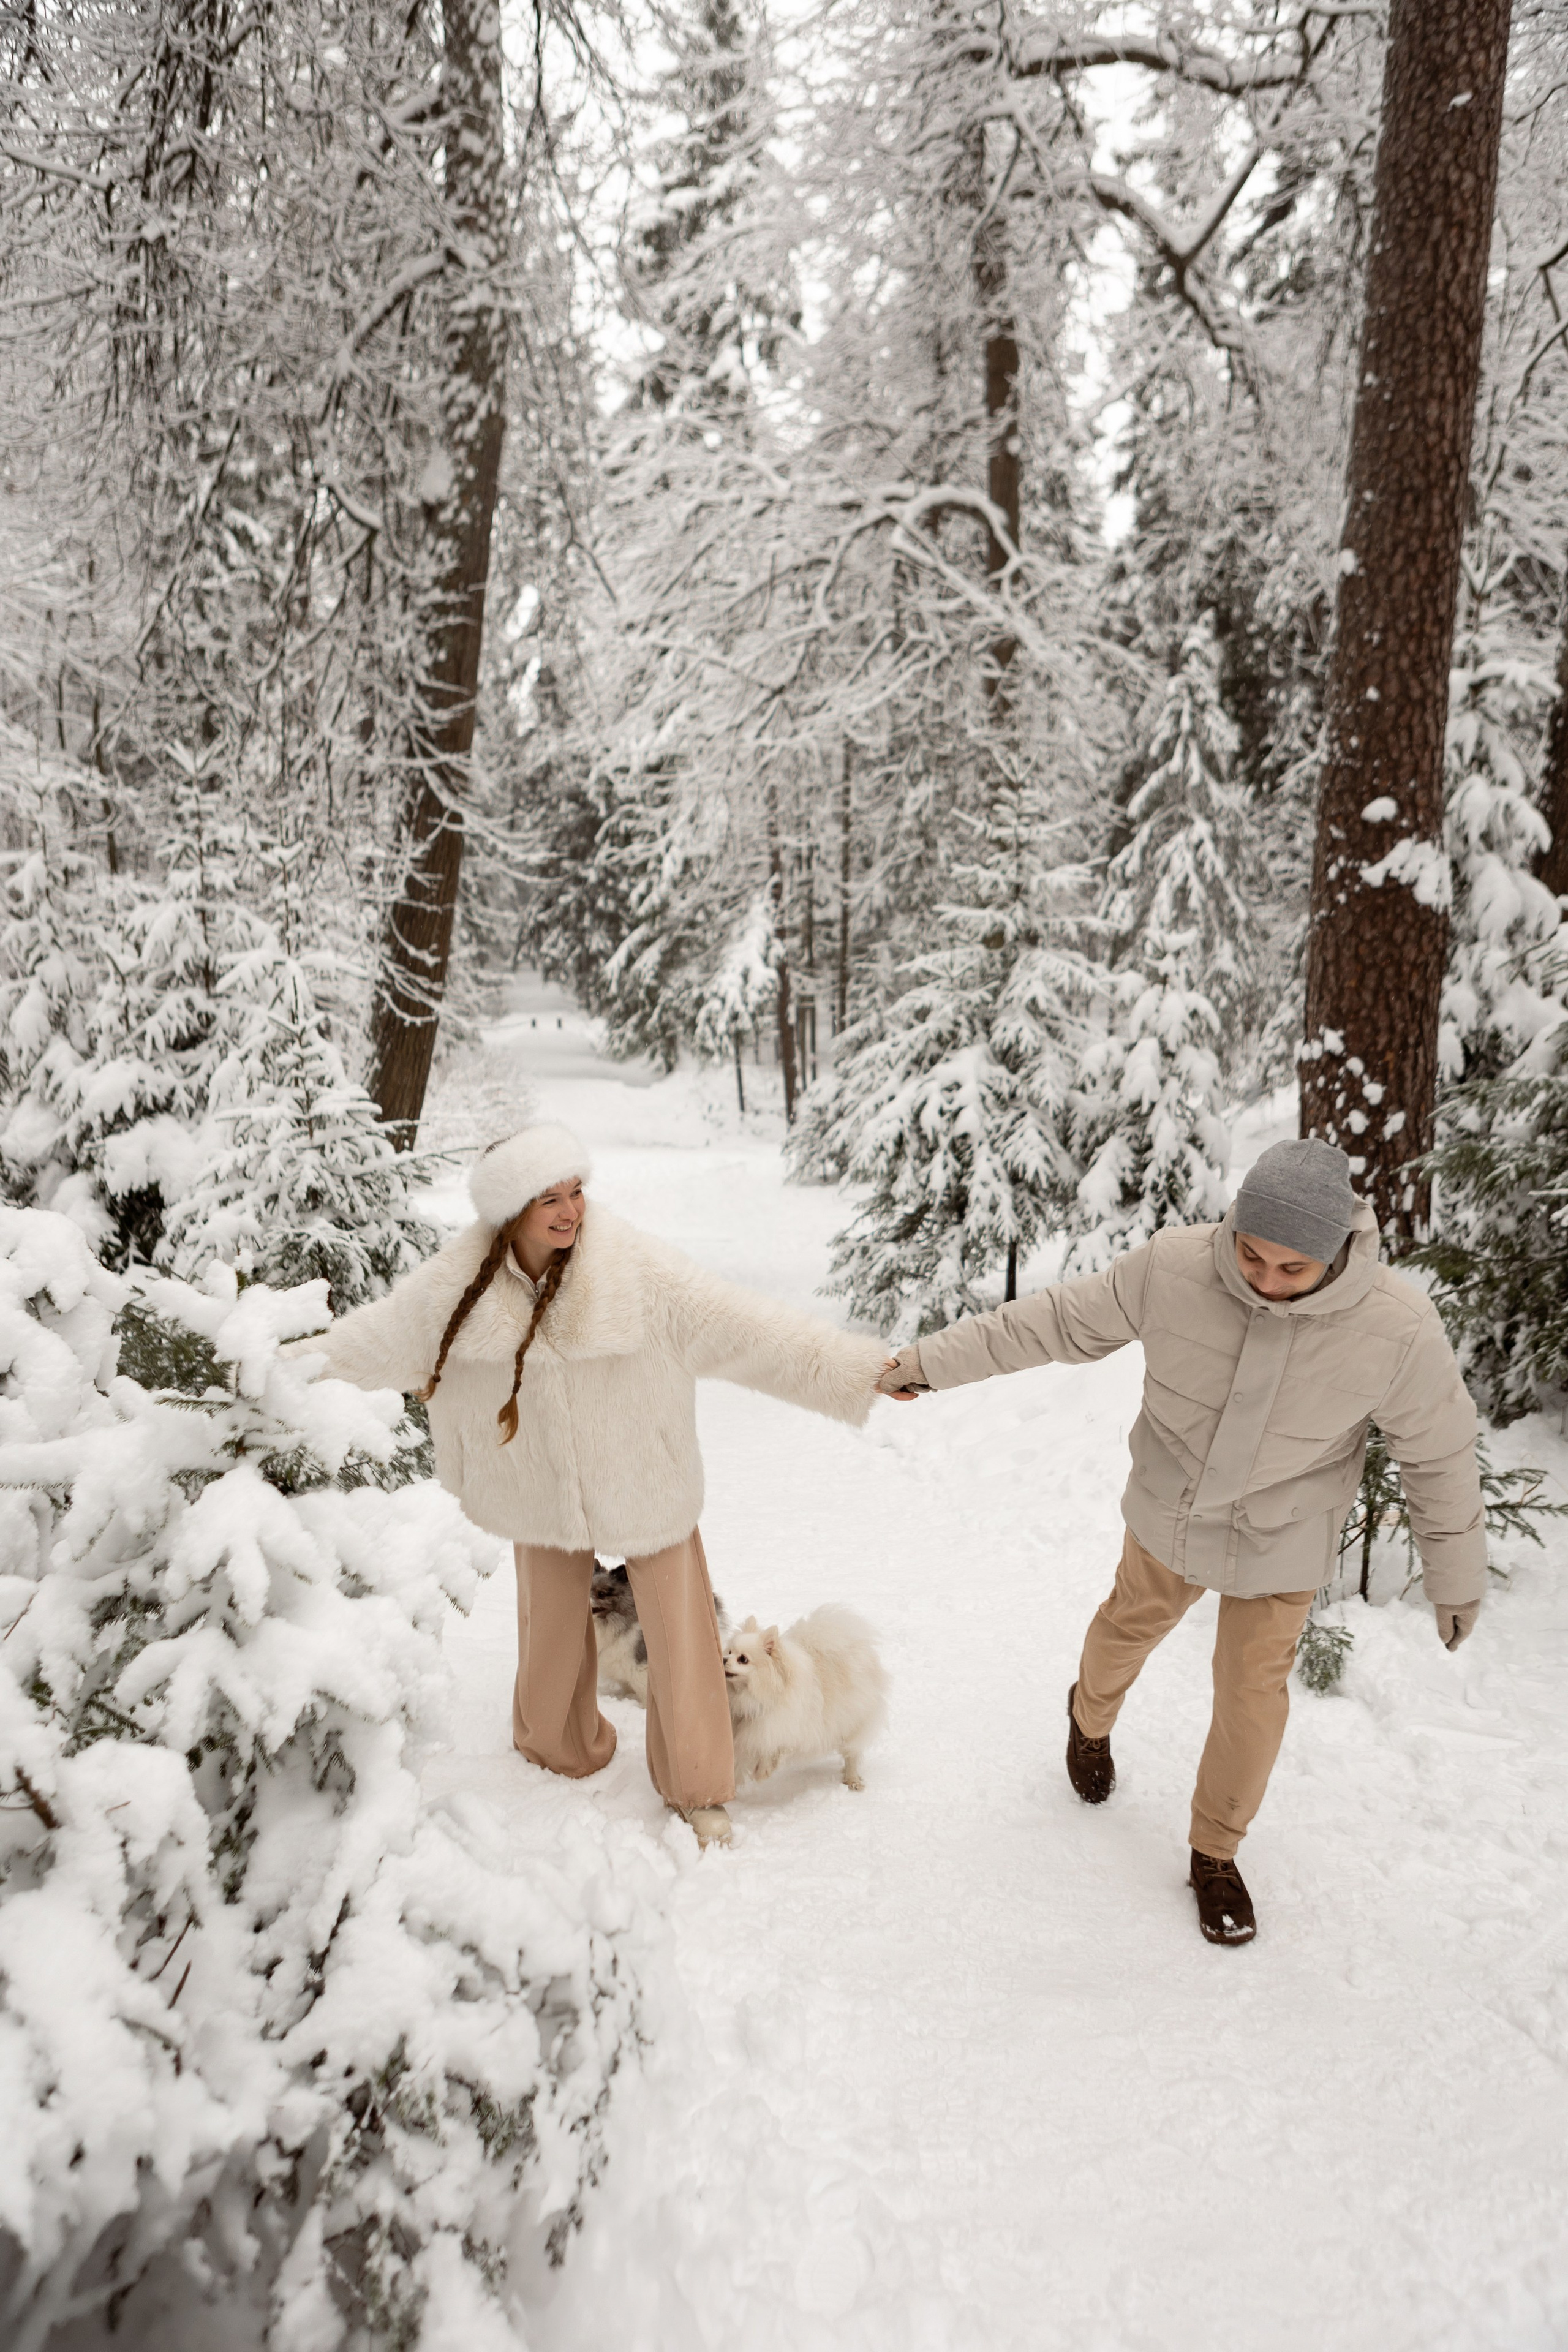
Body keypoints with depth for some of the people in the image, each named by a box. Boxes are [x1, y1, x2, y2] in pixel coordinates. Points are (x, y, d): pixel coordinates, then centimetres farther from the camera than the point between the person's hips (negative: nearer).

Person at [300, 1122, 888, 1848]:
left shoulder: (636, 1267, -26)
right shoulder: (457, 1286, -18)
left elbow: (742, 1325, -23)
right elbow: (378, 1337, 0)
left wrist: (861, 1372, -22)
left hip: (642, 1480, -2)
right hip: (542, 1485, 2)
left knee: (677, 1629, 1)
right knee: (551, 1627, 17)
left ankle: (698, 1790, 23)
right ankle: (559, 1754, 46)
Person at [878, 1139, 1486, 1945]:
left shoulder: (1396, 1328, -30)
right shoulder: (1174, 1267, -29)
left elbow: (1438, 1452, -12)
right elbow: (1057, 1322, -14)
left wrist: (1457, 1575, 1)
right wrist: (934, 1360, -10)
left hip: (1281, 1538, -1)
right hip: (1170, 1511, 2)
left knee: (1251, 1692, 9)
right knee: (1132, 1623, 25)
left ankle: (1214, 1854, 37)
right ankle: (1091, 1715, 60)